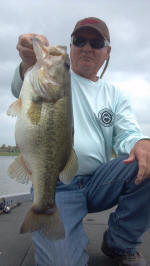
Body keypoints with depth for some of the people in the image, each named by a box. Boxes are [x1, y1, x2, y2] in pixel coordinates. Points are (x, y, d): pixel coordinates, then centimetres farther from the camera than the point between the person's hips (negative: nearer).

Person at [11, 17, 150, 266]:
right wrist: (29, 64, -44)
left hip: (98, 183, 4)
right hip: (54, 187, -3)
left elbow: (126, 134, 3)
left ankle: (119, 244, 0)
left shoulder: (114, 94, 12)